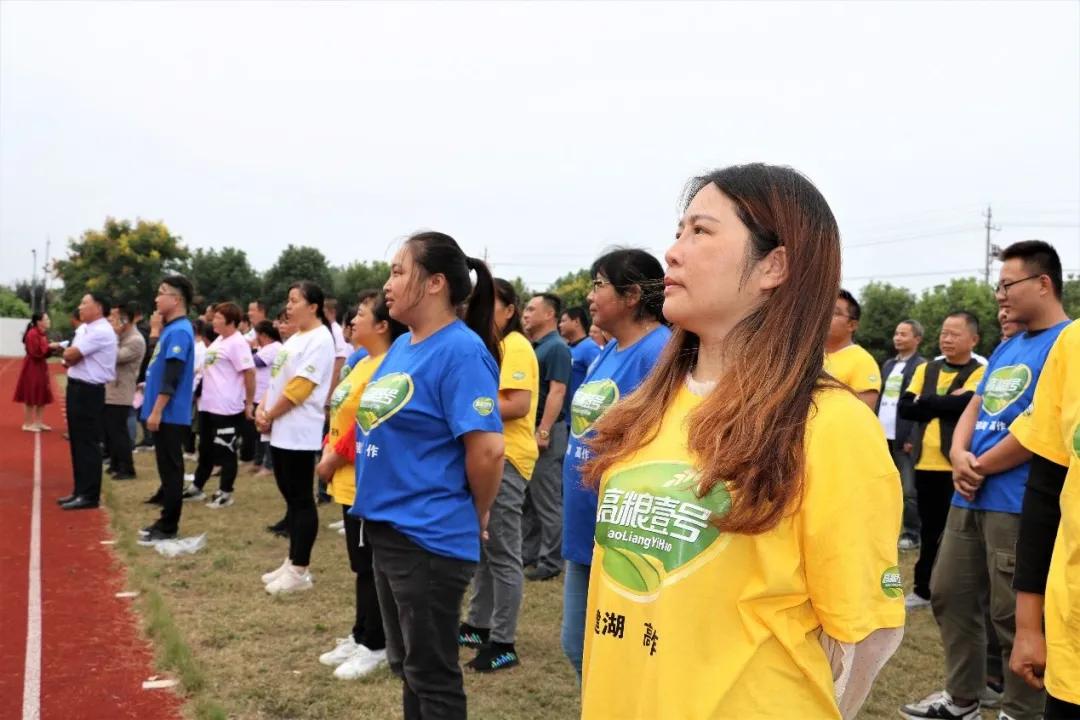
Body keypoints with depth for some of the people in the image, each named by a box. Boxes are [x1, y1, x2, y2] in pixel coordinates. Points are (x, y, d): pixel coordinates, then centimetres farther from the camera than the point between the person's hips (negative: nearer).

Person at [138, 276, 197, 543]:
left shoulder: (179, 331, -16)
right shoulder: (170, 329, 14)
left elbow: (172, 377, -21)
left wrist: (157, 411, -20)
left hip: (170, 415, -10)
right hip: (164, 414, 10)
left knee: (170, 470, -2)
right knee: (166, 469, 15)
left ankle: (168, 528, 5)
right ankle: (165, 521, 24)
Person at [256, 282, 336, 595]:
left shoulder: (320, 339, -13)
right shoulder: (294, 339, 17)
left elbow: (299, 388, -18)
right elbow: (277, 379, 17)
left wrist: (270, 415, -10)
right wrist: (262, 410, 2)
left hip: (299, 433, -10)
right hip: (281, 431, 10)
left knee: (302, 500, -3)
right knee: (291, 498, 14)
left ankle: (299, 571, 4)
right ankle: (292, 563, 22)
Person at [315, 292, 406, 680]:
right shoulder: (363, 363, 14)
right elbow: (342, 414, 18)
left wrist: (335, 458, -14)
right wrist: (329, 448, 4)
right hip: (350, 480, 10)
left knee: (371, 566, 1)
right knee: (361, 564, 18)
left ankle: (376, 646, 13)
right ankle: (361, 636, 29)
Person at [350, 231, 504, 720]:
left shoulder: (461, 350, -19)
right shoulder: (402, 346, 9)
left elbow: (487, 448, -25)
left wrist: (475, 518, -11)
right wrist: (379, 507, 16)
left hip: (430, 537, -9)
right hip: (387, 529, 9)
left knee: (432, 672, 6)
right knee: (406, 663, 21)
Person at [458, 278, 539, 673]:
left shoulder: (515, 346, -12)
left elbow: (519, 405, -22)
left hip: (506, 458, -10)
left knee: (503, 552, -2)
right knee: (482, 547, 17)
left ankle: (503, 644, 7)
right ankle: (479, 625, 30)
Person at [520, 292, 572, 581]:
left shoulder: (556, 348, -12)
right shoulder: (531, 347, 14)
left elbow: (557, 392, -20)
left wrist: (543, 431, -23)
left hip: (544, 431, -9)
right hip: (525, 430, 9)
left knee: (547, 501, -2)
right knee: (526, 498, 15)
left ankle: (551, 561, 6)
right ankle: (529, 551, 25)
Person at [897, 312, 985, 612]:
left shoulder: (981, 372, -3)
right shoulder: (926, 369, 12)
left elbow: (964, 404, -21)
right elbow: (905, 407, -1)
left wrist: (925, 404, -9)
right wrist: (946, 402, -11)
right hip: (926, 464, 5)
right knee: (929, 529, 15)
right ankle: (923, 589, 27)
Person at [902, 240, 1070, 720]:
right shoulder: (1006, 348, 17)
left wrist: (979, 467, -9)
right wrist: (959, 456, -5)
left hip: (1018, 504, -9)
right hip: (970, 499, 9)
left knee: (1014, 615, 1)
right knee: (949, 596, 14)